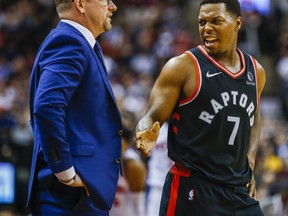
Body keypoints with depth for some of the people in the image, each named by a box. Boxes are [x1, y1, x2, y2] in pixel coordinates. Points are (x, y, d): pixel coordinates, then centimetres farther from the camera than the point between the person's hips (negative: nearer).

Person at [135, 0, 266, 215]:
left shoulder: (256, 71, 11)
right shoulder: (183, 67, -6)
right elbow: (152, 118, -8)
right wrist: (146, 134, -31)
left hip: (240, 190, 6)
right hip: (192, 190, -6)